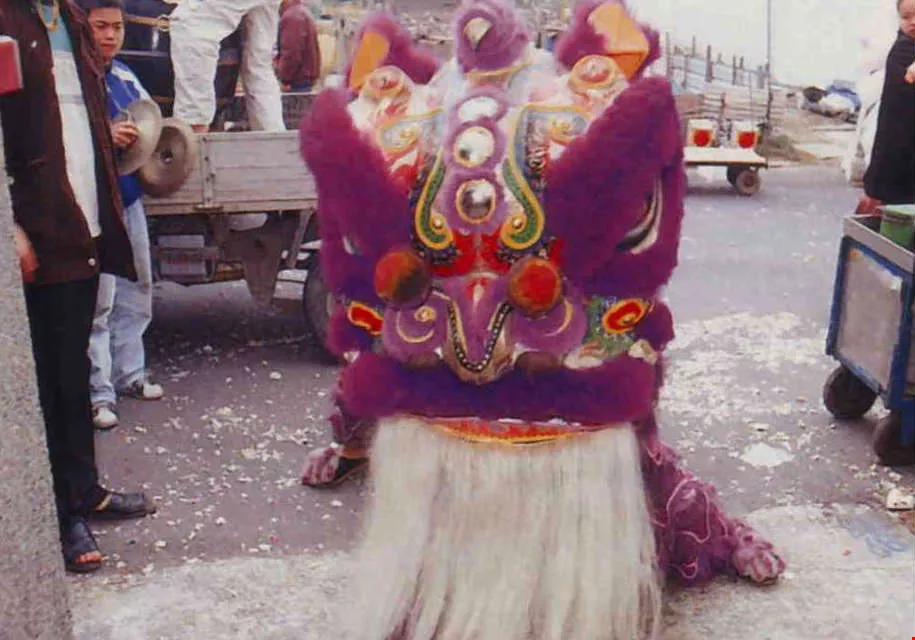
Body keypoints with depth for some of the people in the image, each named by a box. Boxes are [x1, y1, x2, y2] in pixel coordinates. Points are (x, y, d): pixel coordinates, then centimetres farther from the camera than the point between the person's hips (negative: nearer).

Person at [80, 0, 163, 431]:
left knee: (135, 294, 15)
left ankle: (129, 374, 29)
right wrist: (106, 138, -30)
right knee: (97, 303, -6)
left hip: (129, 199, 8)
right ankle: (98, 392, 2)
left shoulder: (125, 75, 13)